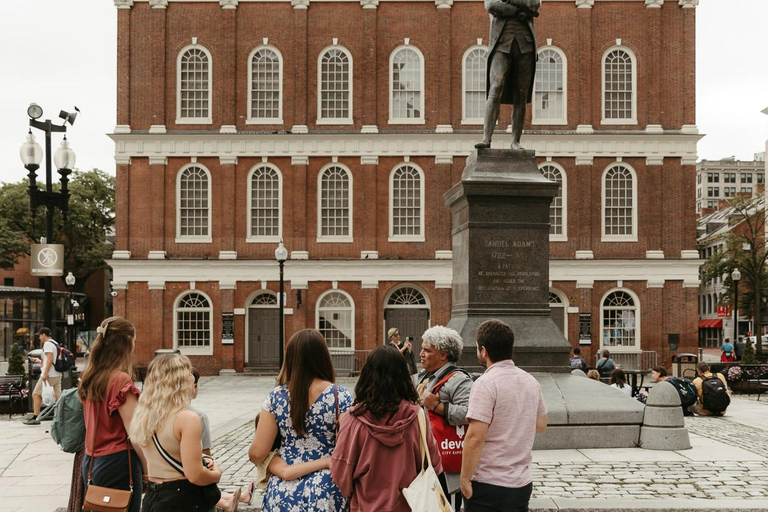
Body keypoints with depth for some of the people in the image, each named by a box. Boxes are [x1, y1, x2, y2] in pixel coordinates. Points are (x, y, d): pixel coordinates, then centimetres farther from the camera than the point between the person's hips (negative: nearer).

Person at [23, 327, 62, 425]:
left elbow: (50, 359, -20)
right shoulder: (55, 343, 20)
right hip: (57, 375, 9)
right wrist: (39, 361, 27)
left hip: (49, 375, -9)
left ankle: (35, 418, 4)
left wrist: (45, 373, -24)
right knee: (58, 396, 4)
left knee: (36, 394, 2)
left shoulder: (47, 344, -9)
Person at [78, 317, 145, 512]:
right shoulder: (121, 380, -16)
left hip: (91, 462, 8)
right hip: (117, 463, -8)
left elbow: (95, 423, 12)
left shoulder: (89, 377, 7)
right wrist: (147, 467, -8)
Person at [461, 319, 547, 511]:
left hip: (490, 486, -7)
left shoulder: (486, 383, -16)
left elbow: (475, 438, -21)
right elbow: (541, 425, 18)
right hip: (523, 483, 7)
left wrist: (465, 479, -13)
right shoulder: (531, 381, 7)